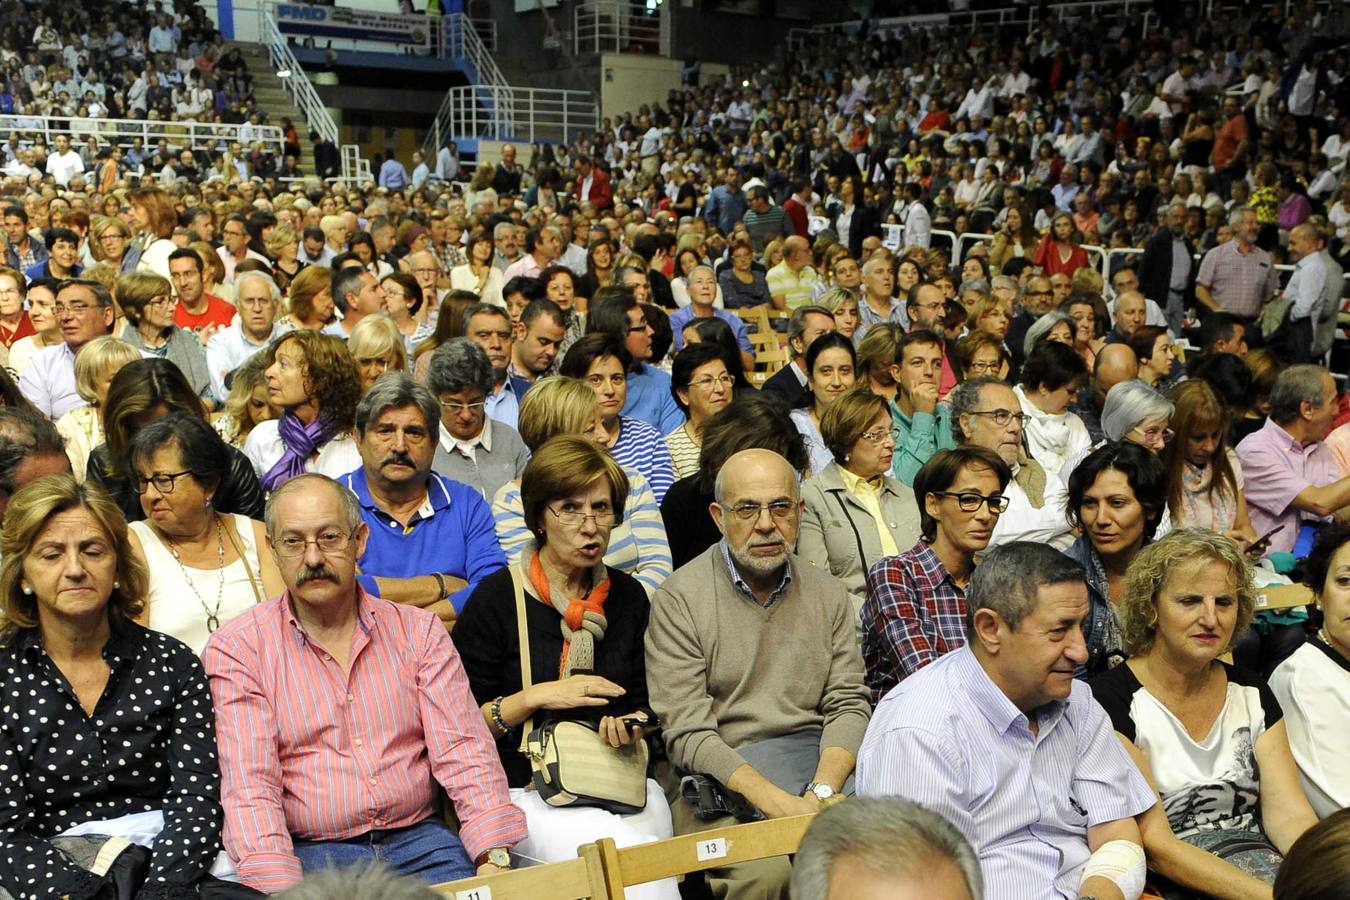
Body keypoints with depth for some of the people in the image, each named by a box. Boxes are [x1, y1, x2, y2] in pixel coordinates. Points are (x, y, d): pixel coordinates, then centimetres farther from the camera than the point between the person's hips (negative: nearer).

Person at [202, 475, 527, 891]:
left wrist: (494, 857, -14)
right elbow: (250, 784, -7)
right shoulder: (236, 650, 1)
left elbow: (462, 749, 0)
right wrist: (279, 886, -22)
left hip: (420, 840, 2)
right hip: (309, 852, -1)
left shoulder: (418, 630, 8)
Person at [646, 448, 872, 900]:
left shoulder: (828, 595, 12)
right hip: (722, 775, -3)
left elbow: (848, 704, 6)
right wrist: (779, 802, -20)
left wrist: (822, 792, -13)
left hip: (824, 764, 4)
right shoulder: (680, 598, -3)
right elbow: (688, 735, -9)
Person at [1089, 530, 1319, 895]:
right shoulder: (1110, 700, -10)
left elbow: (1290, 815, 2)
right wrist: (1266, 893, -24)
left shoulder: (1253, 695, 11)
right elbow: (1153, 841, -14)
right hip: (1165, 878, -6)